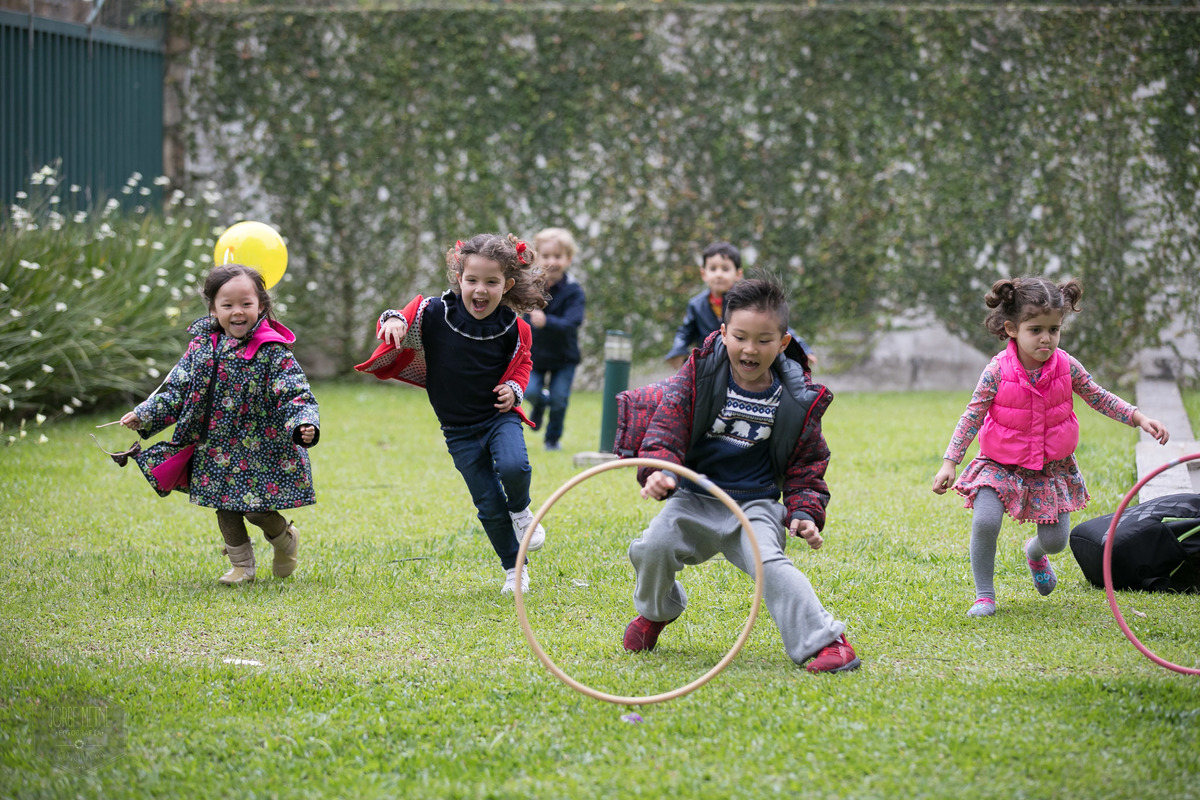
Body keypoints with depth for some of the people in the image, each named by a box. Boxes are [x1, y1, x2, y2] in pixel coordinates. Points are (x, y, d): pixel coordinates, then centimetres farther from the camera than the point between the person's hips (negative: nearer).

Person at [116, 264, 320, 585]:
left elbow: (296, 396, -16)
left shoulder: (273, 352, -12)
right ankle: (241, 565, 28)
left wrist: (304, 426, -35)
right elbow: (177, 390, 8)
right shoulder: (202, 346, 1)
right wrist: (143, 416, 1)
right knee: (226, 509, 10)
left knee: (257, 509, -4)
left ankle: (285, 538, 29)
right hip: (217, 450, 4)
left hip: (262, 451, -4)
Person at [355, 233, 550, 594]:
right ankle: (515, 569, 22)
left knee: (513, 467, -31)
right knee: (489, 507, 1)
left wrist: (514, 388, -9)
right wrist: (393, 320, -32)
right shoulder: (435, 314, -13)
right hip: (459, 429, 0)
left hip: (500, 416, 0)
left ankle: (521, 511, 4)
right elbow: (402, 323, -9)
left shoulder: (512, 328, -8)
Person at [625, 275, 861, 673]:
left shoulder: (797, 400, -1)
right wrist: (658, 471, -34)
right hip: (694, 498, 1)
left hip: (756, 505, -1)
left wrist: (805, 512, -8)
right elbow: (667, 423, -14)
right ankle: (656, 611, 10)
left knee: (770, 565, -29)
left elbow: (807, 463, 9)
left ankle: (824, 641, -26)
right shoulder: (698, 374, -6)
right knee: (653, 546, -23)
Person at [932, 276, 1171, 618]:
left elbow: (1100, 398, 4)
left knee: (1056, 539, 3)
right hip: (1001, 465, -3)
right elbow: (972, 416, -11)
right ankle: (984, 595, -2)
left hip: (1052, 467, 3)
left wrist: (1140, 418, -7)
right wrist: (949, 464, -14)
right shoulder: (998, 371, -18)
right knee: (985, 522, -23)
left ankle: (1035, 553, 43)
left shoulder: (1066, 367, -10)